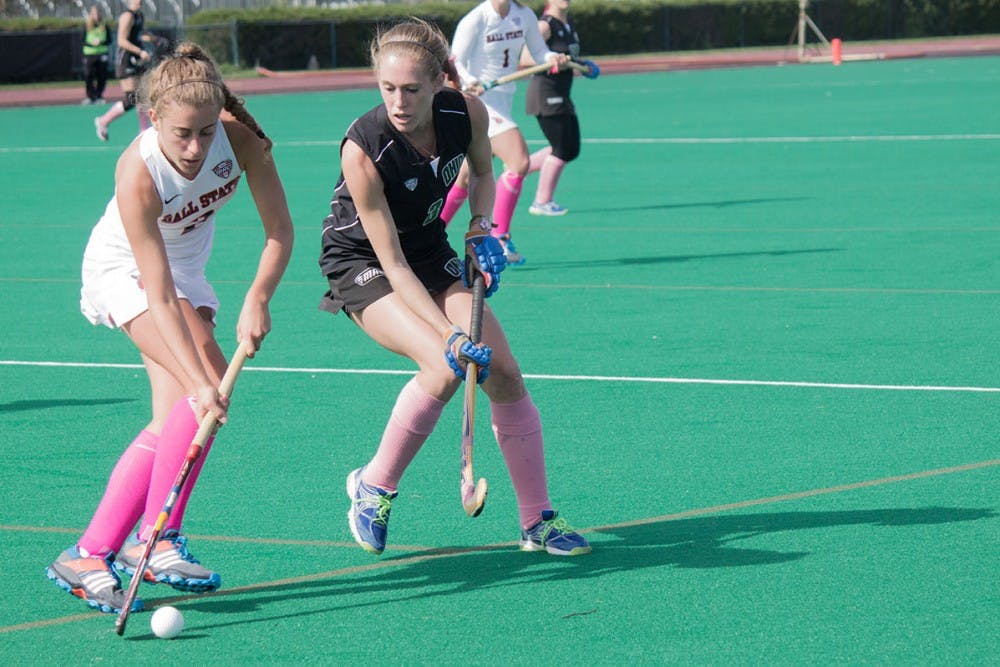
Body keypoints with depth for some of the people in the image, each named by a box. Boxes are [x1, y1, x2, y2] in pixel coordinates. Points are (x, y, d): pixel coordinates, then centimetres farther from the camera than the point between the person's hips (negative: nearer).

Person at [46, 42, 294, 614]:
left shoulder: (240, 137, -26)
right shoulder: (137, 175, -37)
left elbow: (280, 231, -15)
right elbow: (160, 297, -37)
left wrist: (257, 300, -30)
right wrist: (201, 382, -44)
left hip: (187, 270, 6)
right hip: (123, 270, -5)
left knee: (174, 426, -5)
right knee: (208, 387, -25)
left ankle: (91, 553, -4)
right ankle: (157, 542, -19)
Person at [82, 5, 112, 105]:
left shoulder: (105, 27, 5)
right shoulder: (87, 27, 3)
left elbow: (109, 40, 6)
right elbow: (83, 41, 3)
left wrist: (101, 42, -13)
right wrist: (92, 44, -15)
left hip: (102, 55, 1)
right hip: (89, 55, -1)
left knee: (102, 77, 1)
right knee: (88, 76, -9)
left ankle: (99, 96, 11)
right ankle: (90, 96, -1)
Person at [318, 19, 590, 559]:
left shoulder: (467, 113, -18)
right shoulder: (362, 149, -31)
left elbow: (482, 171, 9)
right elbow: (393, 263, -28)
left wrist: (481, 228, -9)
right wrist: (450, 335, -35)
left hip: (432, 254, 5)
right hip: (362, 265, -5)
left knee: (503, 372, -8)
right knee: (445, 367, -28)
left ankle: (537, 522, 5)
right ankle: (374, 487, -6)